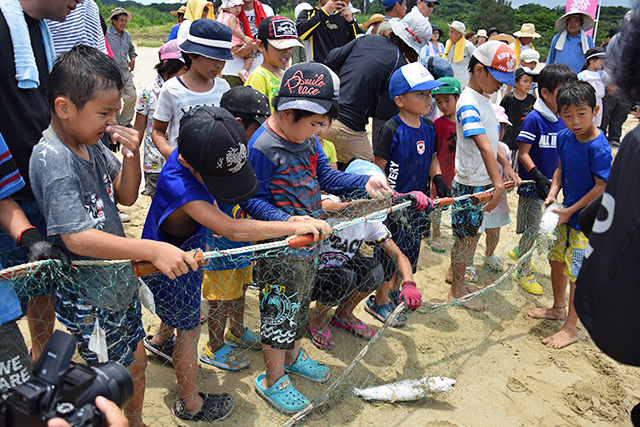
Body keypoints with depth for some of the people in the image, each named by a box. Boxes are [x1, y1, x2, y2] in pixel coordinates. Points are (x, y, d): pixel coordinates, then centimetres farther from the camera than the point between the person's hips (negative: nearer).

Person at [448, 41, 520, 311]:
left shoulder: (482, 100, 9)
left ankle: (455, 274, 36)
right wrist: (498, 184, -39)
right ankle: (457, 291, 17)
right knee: (466, 237, 3)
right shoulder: (468, 104, -22)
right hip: (471, 184, -9)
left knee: (469, 233, 19)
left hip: (483, 182, 9)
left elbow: (492, 139, 14)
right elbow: (484, 147, -32)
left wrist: (506, 166, 1)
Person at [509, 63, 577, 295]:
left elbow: (561, 151, 14)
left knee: (542, 226, 17)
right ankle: (523, 272, 16)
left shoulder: (563, 119, 4)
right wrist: (538, 176, -24)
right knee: (532, 230, 0)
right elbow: (523, 153, -17)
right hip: (531, 183, -7)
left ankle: (518, 251, 41)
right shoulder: (534, 119, -17)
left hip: (550, 182, 7)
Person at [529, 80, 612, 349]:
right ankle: (558, 308, 40)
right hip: (567, 213, 7)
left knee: (576, 272, 0)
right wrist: (553, 193, -6)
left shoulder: (599, 148, -23)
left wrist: (570, 211, -17)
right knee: (557, 260, 19)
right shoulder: (565, 137, -2)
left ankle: (571, 328, 14)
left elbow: (602, 188, -21)